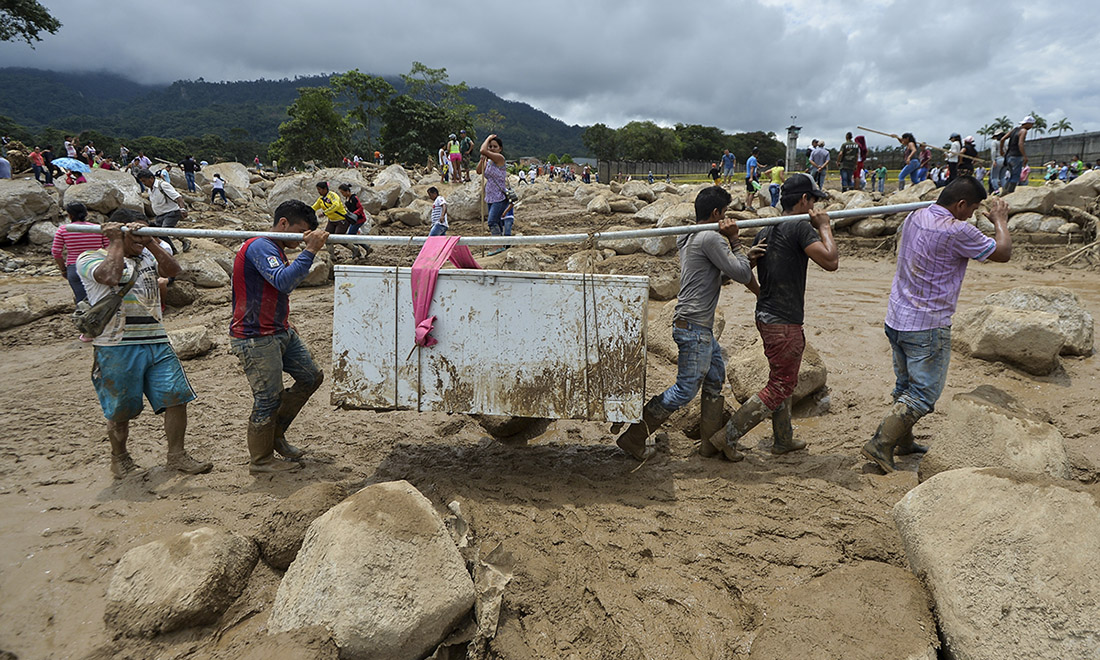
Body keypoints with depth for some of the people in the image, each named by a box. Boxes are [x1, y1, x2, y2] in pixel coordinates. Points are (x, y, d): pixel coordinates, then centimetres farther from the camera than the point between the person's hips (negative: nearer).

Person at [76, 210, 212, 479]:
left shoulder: (146, 256, 17)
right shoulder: (88, 258, 0)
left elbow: (173, 269, -2)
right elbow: (110, 276, -21)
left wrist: (150, 242, -9)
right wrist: (117, 242, -9)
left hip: (157, 343, 5)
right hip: (117, 348, -5)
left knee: (176, 396, -1)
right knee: (120, 411, 6)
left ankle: (177, 456, 11)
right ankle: (119, 458, 28)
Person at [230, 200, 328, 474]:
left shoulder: (276, 249, 16)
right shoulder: (260, 247, -18)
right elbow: (283, 281, -34)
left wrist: (284, 323, 14)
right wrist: (310, 251, -35)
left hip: (280, 332, 10)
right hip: (255, 338, -10)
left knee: (311, 376, 12)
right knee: (268, 398, -4)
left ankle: (275, 435, 25)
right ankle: (261, 460, 14)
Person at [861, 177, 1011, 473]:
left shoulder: (913, 218, 5)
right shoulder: (957, 231, -18)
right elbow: (1003, 253, -5)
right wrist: (1000, 220, 12)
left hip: (896, 319, 8)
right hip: (927, 327, -8)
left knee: (905, 385, 20)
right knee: (923, 393, 0)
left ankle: (903, 442, 31)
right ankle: (880, 444, -6)